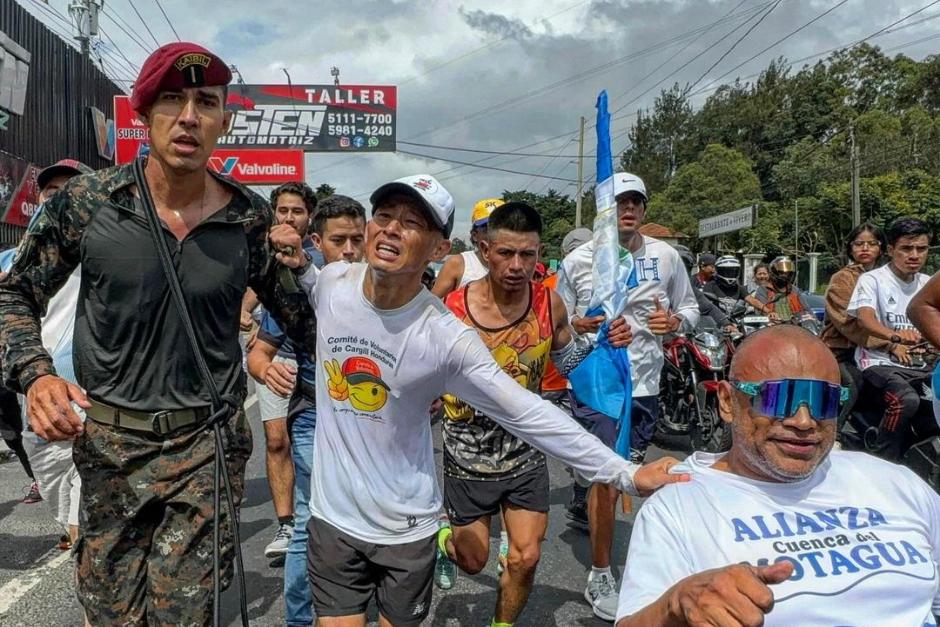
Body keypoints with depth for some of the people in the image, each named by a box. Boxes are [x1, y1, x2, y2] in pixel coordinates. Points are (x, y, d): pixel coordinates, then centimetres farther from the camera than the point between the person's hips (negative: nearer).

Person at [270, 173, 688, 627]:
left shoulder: (445, 337, -22)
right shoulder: (334, 281, -10)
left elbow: (527, 414, -19)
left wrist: (626, 473, -21)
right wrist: (299, 264, -4)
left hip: (405, 527, -2)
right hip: (332, 514, 3)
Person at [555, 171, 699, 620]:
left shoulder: (665, 256, 4)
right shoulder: (578, 260, -3)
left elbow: (690, 307, 13)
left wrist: (675, 321, -10)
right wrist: (577, 325, -20)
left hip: (645, 383, 4)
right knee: (608, 477, -7)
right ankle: (600, 577, 8)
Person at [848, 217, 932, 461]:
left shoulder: (928, 284, 15)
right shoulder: (871, 280, -3)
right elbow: (865, 319, -20)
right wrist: (895, 336, -41)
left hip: (921, 365, 5)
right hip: (880, 362, -5)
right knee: (907, 399, -32)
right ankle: (884, 464, -16)